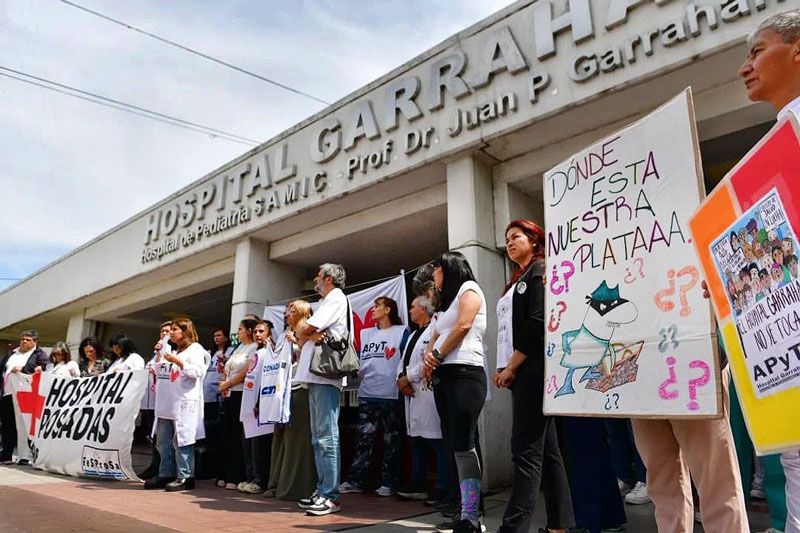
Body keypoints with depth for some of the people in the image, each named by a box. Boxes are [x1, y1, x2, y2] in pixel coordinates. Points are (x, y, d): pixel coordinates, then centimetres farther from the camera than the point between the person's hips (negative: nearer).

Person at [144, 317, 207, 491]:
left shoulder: (195, 349, 0)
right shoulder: (172, 351, 26)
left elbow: (198, 371, -13)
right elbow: (160, 372, 30)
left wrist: (178, 362, -19)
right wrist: (158, 356, 18)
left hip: (184, 403, -9)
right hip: (166, 403, 9)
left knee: (181, 440, -7)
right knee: (164, 442, 11)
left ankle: (185, 477, -2)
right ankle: (165, 475, 19)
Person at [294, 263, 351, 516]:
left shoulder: (336, 299, -4)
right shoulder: (328, 302, 26)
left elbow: (303, 331, -12)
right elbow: (304, 335, 17)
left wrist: (304, 332, 10)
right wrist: (311, 335, -5)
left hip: (325, 376, -10)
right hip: (315, 376, 10)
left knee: (326, 436, -9)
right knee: (319, 437, 11)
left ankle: (330, 496, -7)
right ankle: (322, 490, 17)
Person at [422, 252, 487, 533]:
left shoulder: (468, 288, 3)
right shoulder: (446, 301, 28)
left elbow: (464, 326, -12)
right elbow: (435, 337, 20)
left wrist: (437, 356, -6)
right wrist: (429, 357, -1)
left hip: (464, 373, -9)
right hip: (443, 376, 9)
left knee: (463, 444, -13)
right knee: (455, 445, 4)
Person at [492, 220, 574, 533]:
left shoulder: (540, 270, -3)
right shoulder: (518, 281, 24)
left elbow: (538, 321, -16)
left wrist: (511, 367, -15)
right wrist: (504, 367, 9)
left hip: (533, 370, -9)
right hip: (521, 373, 9)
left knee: (526, 450, -12)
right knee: (546, 449, 9)